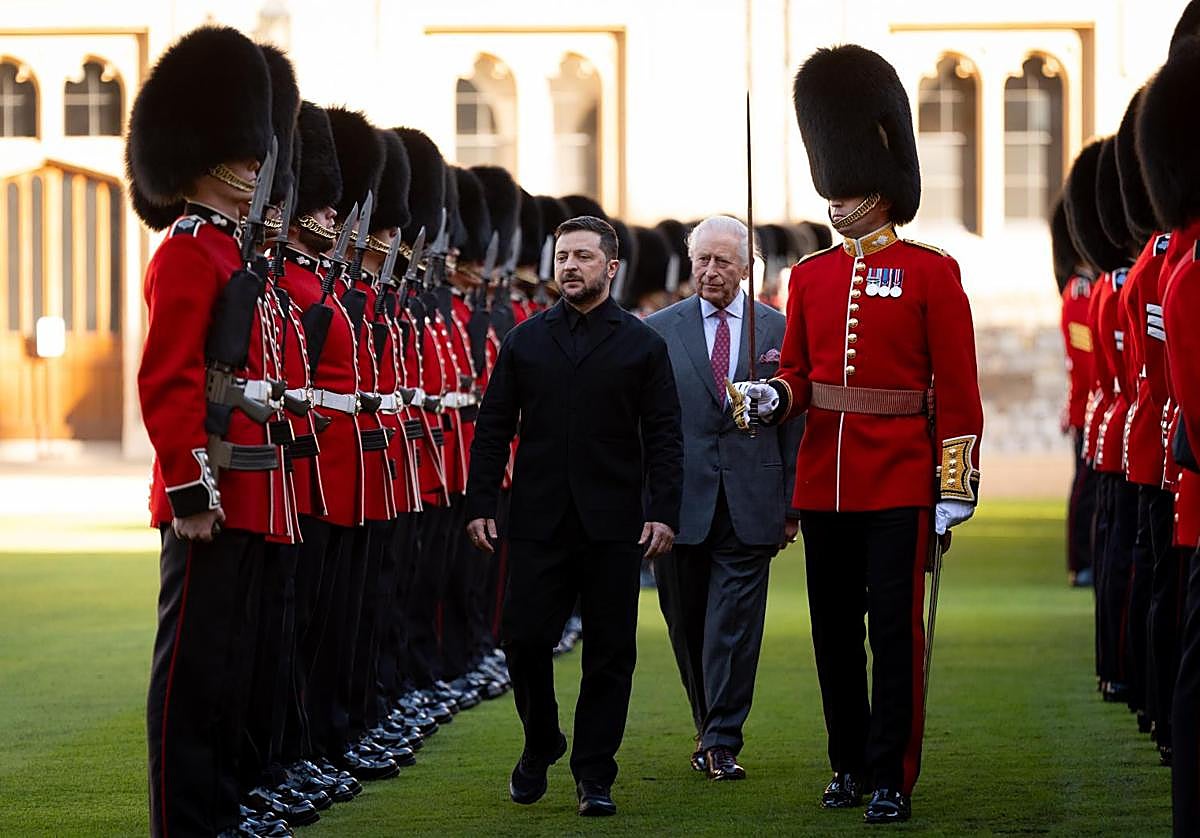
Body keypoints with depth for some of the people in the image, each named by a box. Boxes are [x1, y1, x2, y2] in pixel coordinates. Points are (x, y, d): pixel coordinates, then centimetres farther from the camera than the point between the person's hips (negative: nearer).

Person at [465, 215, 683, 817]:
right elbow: (492, 428, 8)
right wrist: (481, 505, 0)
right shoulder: (524, 341, 8)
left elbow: (663, 437, 2)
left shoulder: (643, 345, 4)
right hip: (537, 521, 1)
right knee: (524, 640, -1)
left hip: (612, 525, -1)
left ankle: (594, 773, 9)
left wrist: (664, 512, -8)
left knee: (610, 652, 1)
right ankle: (539, 747, 22)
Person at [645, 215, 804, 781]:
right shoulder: (659, 330, 4)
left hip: (750, 502, -1)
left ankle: (721, 743, -2)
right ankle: (711, 728, 25)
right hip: (681, 497, 1)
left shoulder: (778, 331, 6)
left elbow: (794, 420, 7)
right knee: (687, 623, 9)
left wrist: (792, 502, 3)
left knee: (735, 623, -5)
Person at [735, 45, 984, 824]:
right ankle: (851, 762, 20)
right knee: (835, 631, 10)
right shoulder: (811, 276, 9)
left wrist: (955, 487, -9)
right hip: (823, 483, 5)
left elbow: (958, 389, -5)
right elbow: (801, 373, 13)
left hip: (898, 484, -5)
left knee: (895, 632, -3)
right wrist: (775, 396, -11)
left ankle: (892, 777, 1)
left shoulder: (930, 272, -4)